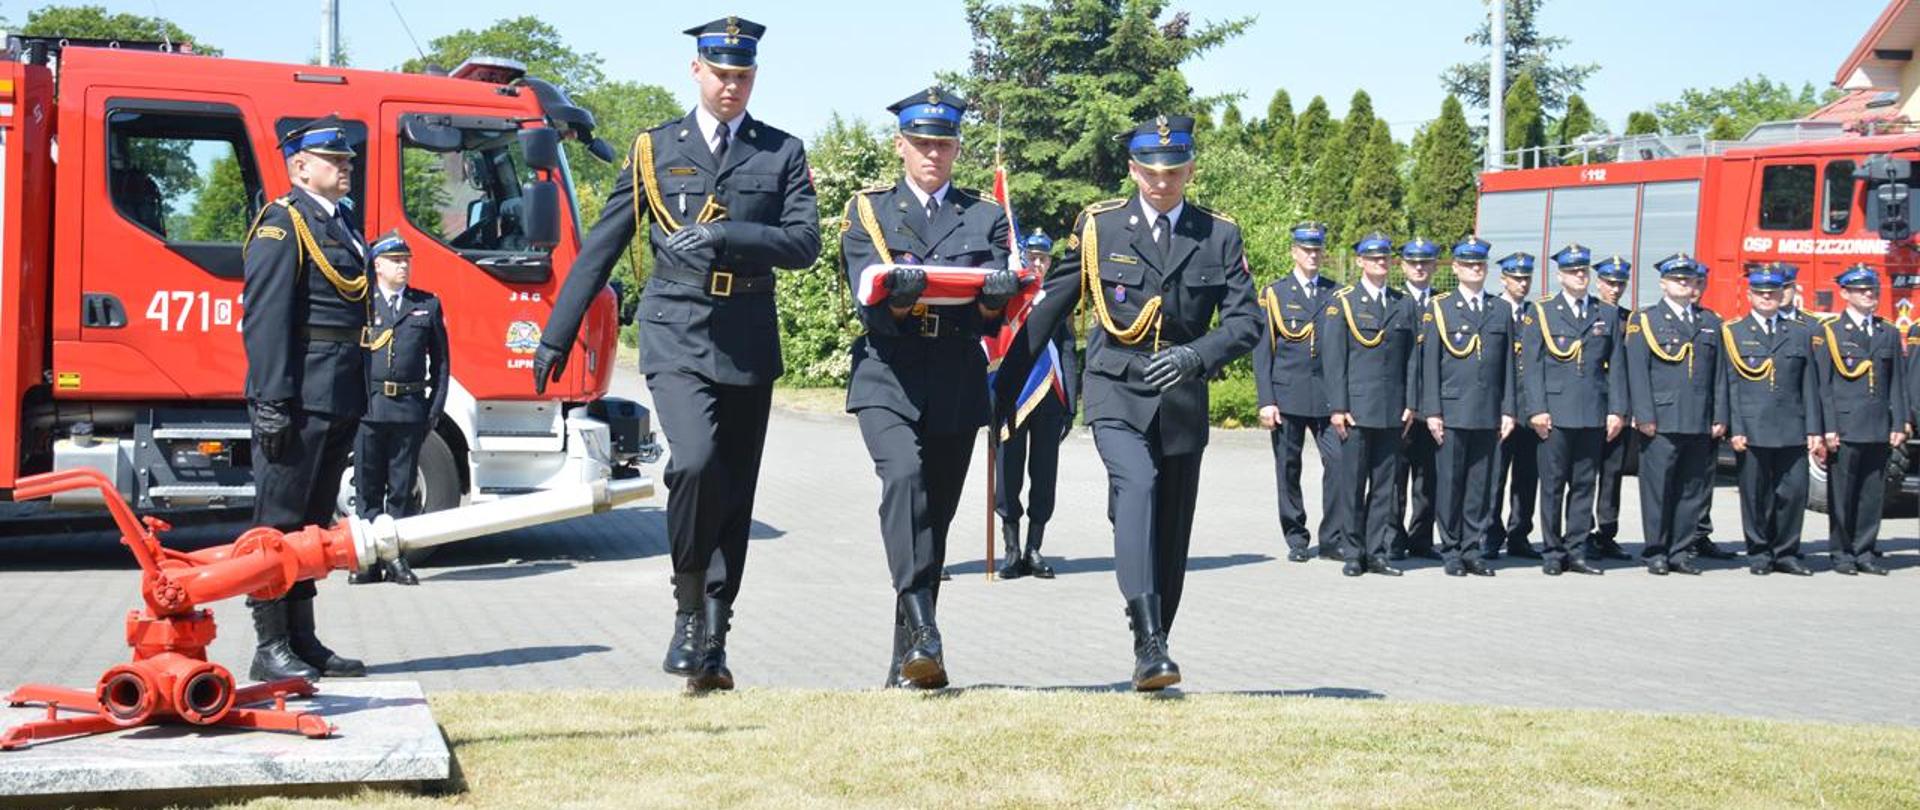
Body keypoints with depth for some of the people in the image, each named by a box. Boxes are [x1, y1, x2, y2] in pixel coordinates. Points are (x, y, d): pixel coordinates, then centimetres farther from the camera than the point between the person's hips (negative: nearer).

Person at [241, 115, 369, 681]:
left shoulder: (342, 226, 19)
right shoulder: (281, 225, -8)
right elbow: (265, 320, -16)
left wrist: (358, 400, 17)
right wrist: (271, 404, -21)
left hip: (339, 401, 9)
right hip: (299, 400, -9)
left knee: (312, 523, 14)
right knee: (280, 522, -4)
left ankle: (302, 640, 21)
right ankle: (270, 649, 0)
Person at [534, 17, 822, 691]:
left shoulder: (782, 153, 8)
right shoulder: (655, 149, 7)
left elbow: (804, 243, -4)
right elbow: (600, 248, 9)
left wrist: (723, 235, -18)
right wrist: (555, 336, 7)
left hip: (749, 347, 2)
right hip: (676, 339, -2)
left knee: (734, 494, 6)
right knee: (696, 462, -24)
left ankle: (711, 645, 15)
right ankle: (689, 605, -5)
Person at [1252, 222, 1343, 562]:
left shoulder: (1336, 293, 12)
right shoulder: (1274, 294, 7)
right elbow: (1262, 351, 3)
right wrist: (1266, 401, -5)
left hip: (1328, 396, 1)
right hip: (1287, 396, -1)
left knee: (1339, 462, -10)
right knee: (1288, 469, 4)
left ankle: (1332, 539, -1)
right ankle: (1296, 540, 15)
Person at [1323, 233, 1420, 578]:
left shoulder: (1404, 305, 12)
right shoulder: (1342, 303, 2)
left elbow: (1412, 357, 11)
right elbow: (1334, 358, -2)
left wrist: (1410, 404, 3)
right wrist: (1338, 407, -8)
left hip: (1392, 411, 3)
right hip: (1356, 408, -3)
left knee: (1385, 484, 4)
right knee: (1353, 483, 0)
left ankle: (1377, 552, 10)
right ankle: (1354, 553, 7)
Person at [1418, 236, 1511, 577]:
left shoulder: (1501, 310, 13)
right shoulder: (1438, 309, 4)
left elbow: (1508, 364, 12)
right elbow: (1429, 364, 1)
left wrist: (1508, 410, 6)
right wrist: (1432, 412, -6)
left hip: (1488, 414, 3)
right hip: (1452, 411, -3)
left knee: (1482, 484, 4)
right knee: (1449, 483, -1)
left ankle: (1474, 550, 11)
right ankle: (1451, 552, 7)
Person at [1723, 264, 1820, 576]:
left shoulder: (1800, 334, 14)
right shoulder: (1732, 334, 7)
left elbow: (1809, 387, 11)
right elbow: (1729, 386, 2)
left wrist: (1814, 431, 4)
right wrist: (1734, 430, -7)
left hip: (1792, 431, 2)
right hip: (1752, 431, -2)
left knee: (1794, 492, -1)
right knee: (1755, 496, 2)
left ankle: (1785, 553, 11)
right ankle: (1759, 554, 12)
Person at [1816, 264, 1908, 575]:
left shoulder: (1889, 334, 14)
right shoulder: (1829, 333, 1)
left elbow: (1897, 384, 12)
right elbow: (1822, 385, -3)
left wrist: (1898, 425, 4)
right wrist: (1828, 429, -10)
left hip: (1879, 431, 4)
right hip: (1844, 429, -4)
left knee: (1873, 494, 6)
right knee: (1842, 493, 1)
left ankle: (1864, 552, 14)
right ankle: (1841, 553, 9)